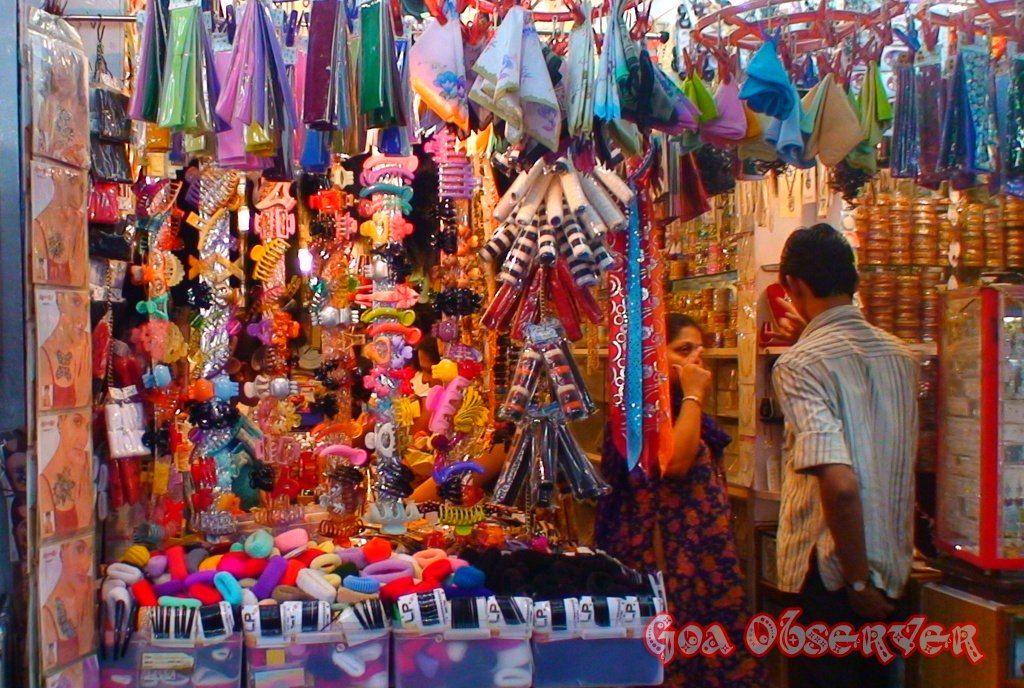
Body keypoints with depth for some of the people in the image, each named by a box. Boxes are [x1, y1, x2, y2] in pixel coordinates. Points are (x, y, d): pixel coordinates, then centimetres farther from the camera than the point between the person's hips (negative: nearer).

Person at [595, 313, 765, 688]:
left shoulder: (677, 403, 13)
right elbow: (674, 462, -27)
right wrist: (694, 395, -19)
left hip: (701, 550, 9)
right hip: (667, 551, -9)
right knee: (674, 656, -4)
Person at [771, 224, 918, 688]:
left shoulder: (799, 365, -17)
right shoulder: (899, 354, 4)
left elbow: (840, 483, -26)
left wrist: (857, 580, -15)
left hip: (832, 569, -7)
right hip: (892, 565, 7)